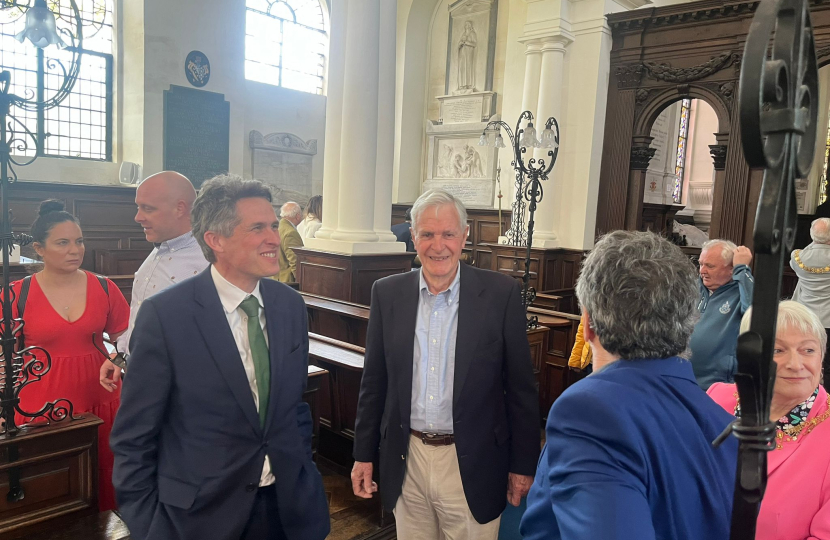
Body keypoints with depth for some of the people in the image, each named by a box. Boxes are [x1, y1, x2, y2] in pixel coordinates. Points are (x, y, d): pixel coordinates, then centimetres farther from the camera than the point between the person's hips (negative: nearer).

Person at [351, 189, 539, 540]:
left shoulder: (501, 294, -10)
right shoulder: (387, 293, -1)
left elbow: (521, 388, -4)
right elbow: (374, 382, 5)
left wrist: (523, 465, -1)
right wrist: (364, 454, 8)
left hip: (472, 465, -2)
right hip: (405, 460, 3)